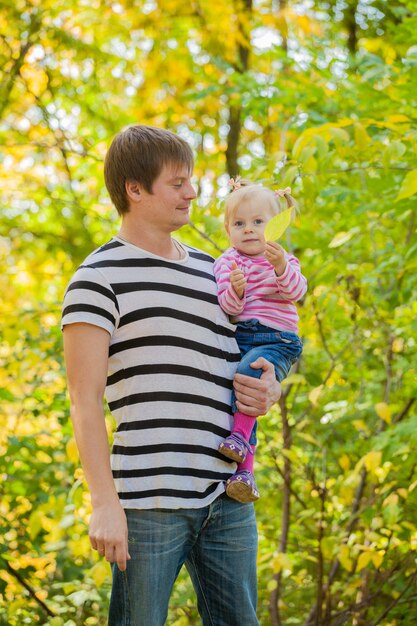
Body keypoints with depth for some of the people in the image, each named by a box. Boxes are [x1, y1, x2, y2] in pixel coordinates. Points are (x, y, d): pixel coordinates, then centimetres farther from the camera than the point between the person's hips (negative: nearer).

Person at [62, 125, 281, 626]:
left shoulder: (210, 268, 18)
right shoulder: (99, 278, -3)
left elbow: (255, 360, 27)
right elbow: (84, 401, -9)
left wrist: (268, 391, 3)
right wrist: (105, 503, -17)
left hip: (228, 499, 6)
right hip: (148, 502, -6)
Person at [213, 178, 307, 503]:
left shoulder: (283, 259, 10)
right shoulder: (226, 263, 9)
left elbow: (297, 291, -10)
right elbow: (229, 307, -4)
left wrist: (281, 267, -28)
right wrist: (235, 290, -27)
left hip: (276, 340, -2)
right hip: (238, 338, 2)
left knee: (250, 369, -32)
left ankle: (240, 434, -32)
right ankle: (245, 467, -7)